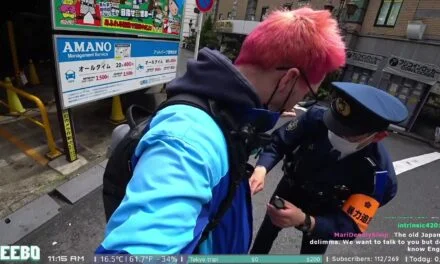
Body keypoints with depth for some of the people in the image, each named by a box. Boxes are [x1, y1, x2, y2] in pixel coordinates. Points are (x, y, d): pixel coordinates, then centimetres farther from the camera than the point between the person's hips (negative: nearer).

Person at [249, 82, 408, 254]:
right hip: (291, 185, 2)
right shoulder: (317, 118, -35)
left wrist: (304, 221, -50)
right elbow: (278, 142, -24)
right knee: (268, 229, 26)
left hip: (323, 212, -2)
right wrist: (261, 169, -43)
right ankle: (255, 258, 58)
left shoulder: (377, 173, -36)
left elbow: (351, 227, -33)